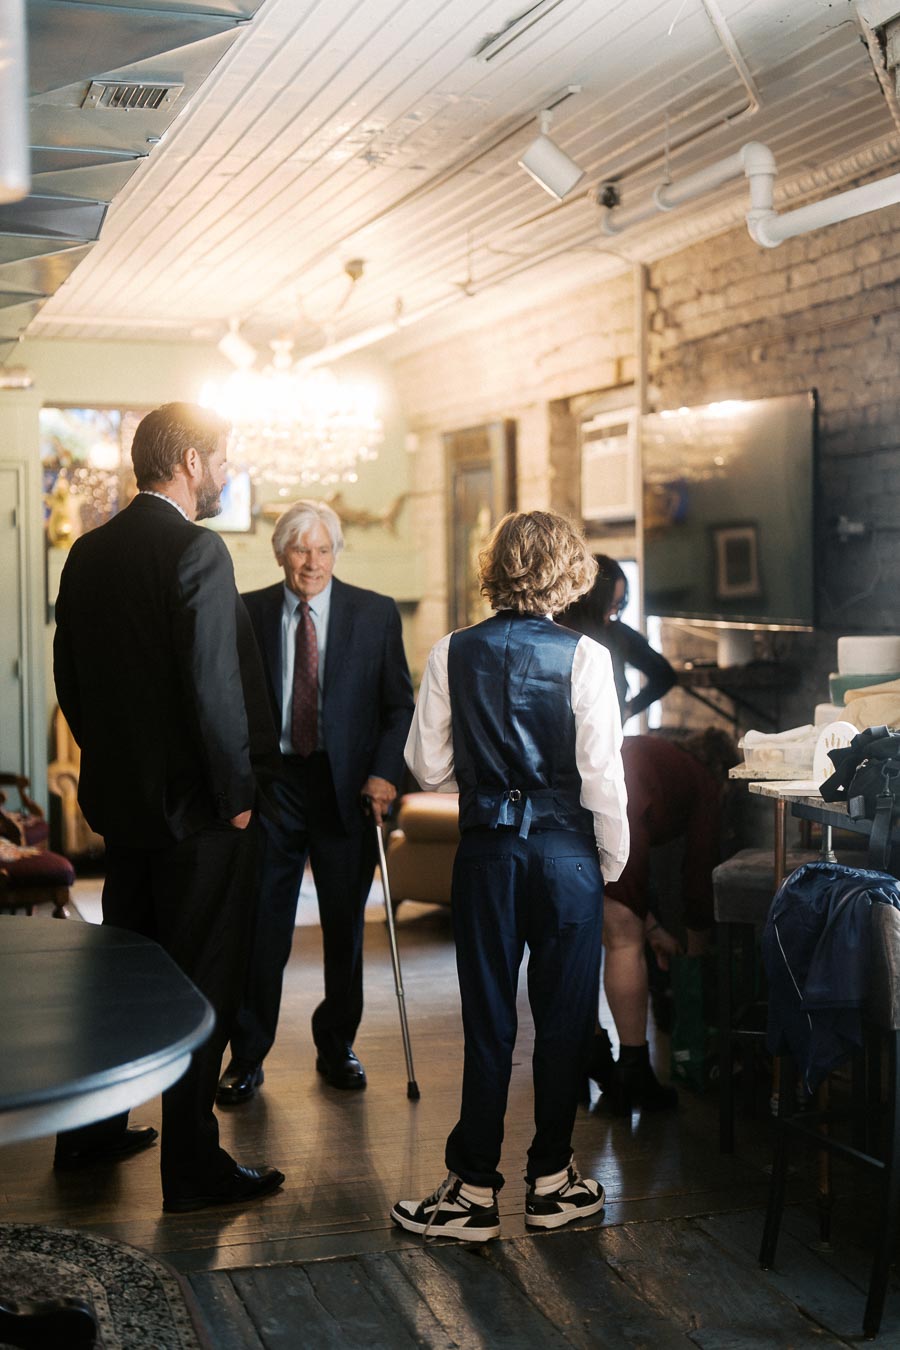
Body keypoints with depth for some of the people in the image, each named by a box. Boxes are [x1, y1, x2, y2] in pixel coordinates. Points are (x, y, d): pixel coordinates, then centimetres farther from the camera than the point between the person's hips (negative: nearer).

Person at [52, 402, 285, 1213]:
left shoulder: (89, 552, 7)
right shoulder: (196, 551, -18)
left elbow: (69, 674, 13)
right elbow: (214, 687, -22)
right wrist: (236, 795, -13)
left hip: (119, 799, 8)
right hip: (196, 808, -8)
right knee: (203, 986, 2)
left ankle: (90, 1131, 32)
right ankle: (193, 1167, 10)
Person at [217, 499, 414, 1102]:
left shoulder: (376, 613, 2)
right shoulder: (247, 613, 2)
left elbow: (399, 703, 4)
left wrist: (384, 773, -9)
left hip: (347, 785, 1)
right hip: (269, 782, -1)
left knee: (345, 926, 10)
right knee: (261, 923, 0)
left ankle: (337, 1047, 26)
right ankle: (247, 1056, 13)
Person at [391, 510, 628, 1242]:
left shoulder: (453, 653, -3)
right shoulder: (583, 656, -10)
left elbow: (428, 766, 0)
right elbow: (602, 773, -11)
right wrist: (612, 861, 2)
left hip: (486, 851, 2)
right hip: (566, 851, -2)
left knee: (487, 1019, 8)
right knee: (564, 1017, 10)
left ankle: (475, 1189, 13)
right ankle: (551, 1179, 20)